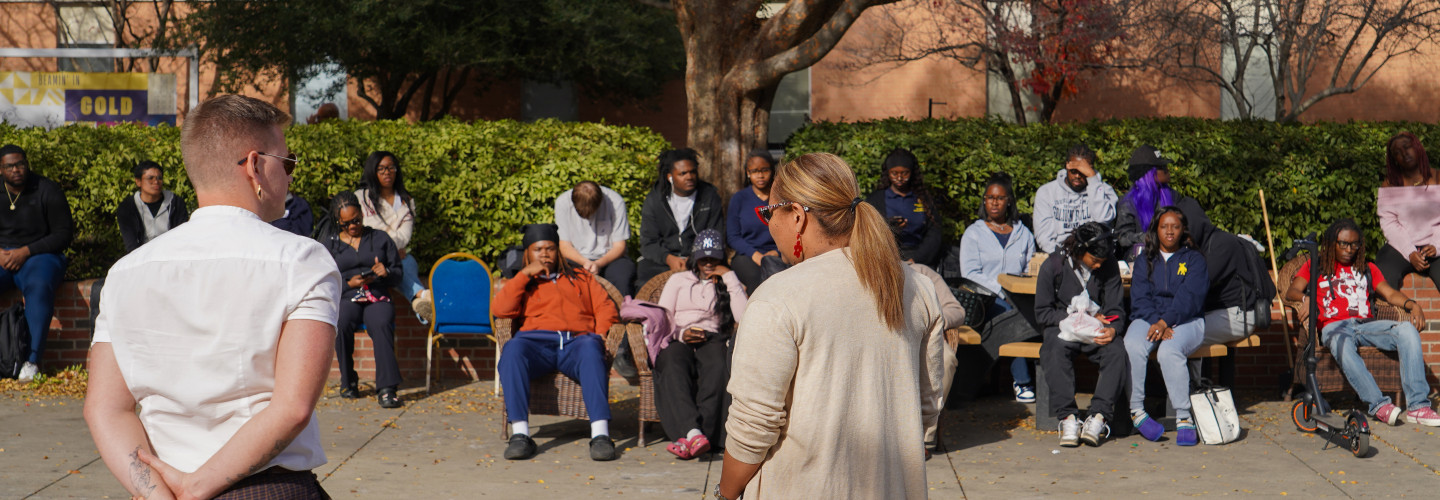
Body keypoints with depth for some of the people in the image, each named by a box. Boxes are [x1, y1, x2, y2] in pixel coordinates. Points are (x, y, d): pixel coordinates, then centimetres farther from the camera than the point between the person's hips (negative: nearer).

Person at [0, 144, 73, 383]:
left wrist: (26, 252, -14)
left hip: (39, 255, -3)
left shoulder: (47, 190, -2)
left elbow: (64, 234, -5)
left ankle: (32, 360, -36)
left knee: (38, 287, -37)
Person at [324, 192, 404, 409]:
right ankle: (348, 381, -16)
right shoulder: (331, 245, 16)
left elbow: (398, 270, 14)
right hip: (346, 299, 1)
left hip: (378, 298, 0)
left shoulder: (380, 238, 16)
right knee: (341, 325, -35)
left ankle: (386, 388, -39)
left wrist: (387, 272, -10)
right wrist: (349, 283, -8)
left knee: (382, 325, -35)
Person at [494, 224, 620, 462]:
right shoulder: (521, 283, 31)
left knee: (590, 348, -38)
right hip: (536, 340, 0)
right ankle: (520, 434, -41)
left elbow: (606, 308, 18)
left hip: (577, 341, 0)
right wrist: (525, 274, 7)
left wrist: (600, 336, -2)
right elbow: (500, 309, 9)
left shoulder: (581, 277, 32)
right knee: (512, 350, -36)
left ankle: (600, 434, -48)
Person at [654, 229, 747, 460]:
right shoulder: (678, 280, 27)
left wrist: (729, 277, 6)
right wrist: (681, 334, -7)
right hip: (678, 340, 0)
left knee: (717, 368, -39)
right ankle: (694, 433, -56)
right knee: (674, 367, -38)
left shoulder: (729, 284, 24)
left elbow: (743, 316, 3)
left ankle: (693, 435, -53)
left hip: (712, 340, 0)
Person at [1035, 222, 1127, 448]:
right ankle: (1068, 417, -37)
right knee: (1058, 349, -37)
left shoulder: (1108, 266, 1)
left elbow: (1116, 310, 4)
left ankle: (1098, 417, -35)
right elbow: (1042, 313, -3)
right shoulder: (1053, 266, -6)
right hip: (1062, 328, -2)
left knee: (1116, 349, -31)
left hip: (1097, 331, 2)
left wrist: (1112, 329, -20)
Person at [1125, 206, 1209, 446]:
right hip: (1148, 318, 2)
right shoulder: (1145, 261, 18)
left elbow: (1190, 297, -5)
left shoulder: (1194, 260, 11)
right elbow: (1140, 298, 5)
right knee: (1132, 347, -33)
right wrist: (1155, 322, -16)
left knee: (1170, 351, -36)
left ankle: (1184, 418, -33)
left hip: (1185, 321, -2)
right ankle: (1136, 410, -27)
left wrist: (1166, 321, -22)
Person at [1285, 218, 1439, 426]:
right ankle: (1379, 405, -49)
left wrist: (1410, 304, -4)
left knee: (1407, 330, -28)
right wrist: (1305, 298, -14)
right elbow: (1291, 292, 10)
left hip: (1365, 324, 3)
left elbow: (1390, 294, 18)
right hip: (1334, 326, -3)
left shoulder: (1368, 269, 31)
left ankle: (1417, 406, -36)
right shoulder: (1315, 265, 23)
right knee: (1342, 344, -41)